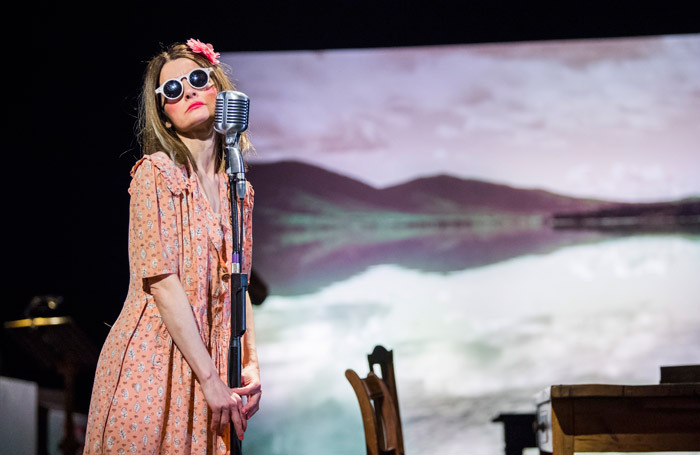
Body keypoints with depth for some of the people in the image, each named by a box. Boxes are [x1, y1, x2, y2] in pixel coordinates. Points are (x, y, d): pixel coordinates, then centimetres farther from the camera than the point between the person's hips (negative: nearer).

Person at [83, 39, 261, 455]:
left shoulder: (236, 187, 12)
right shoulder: (156, 173, -8)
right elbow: (163, 283, -15)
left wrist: (252, 363, 2)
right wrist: (211, 380, -17)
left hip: (207, 360, 6)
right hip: (152, 362, -6)